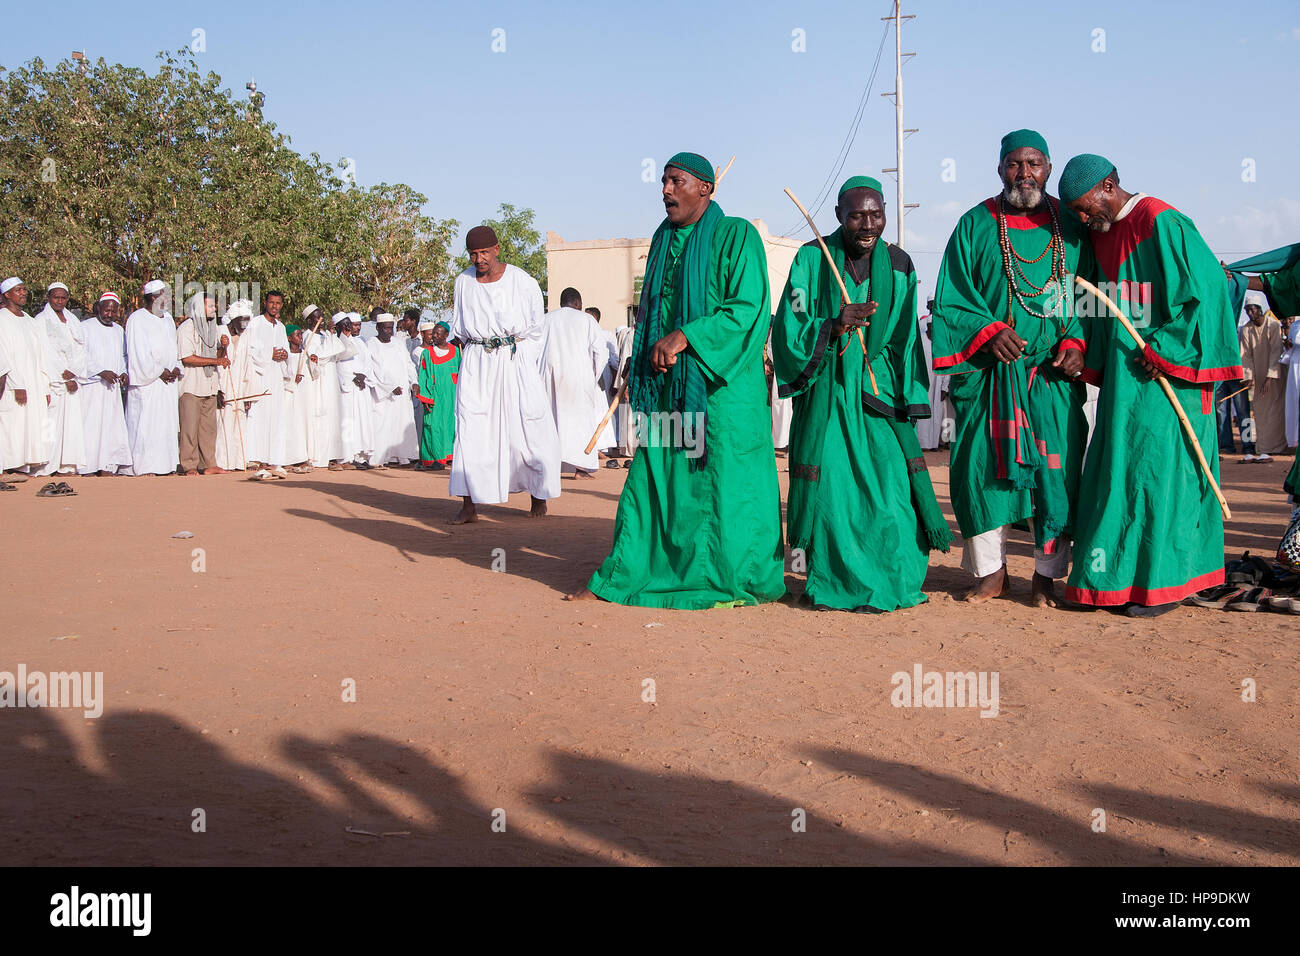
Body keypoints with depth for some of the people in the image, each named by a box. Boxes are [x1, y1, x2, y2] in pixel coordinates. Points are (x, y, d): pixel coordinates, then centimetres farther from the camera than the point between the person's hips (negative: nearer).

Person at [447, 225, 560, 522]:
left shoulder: (523, 282, -2)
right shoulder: (463, 282, 7)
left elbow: (535, 330, 5)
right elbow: (459, 330, 15)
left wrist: (523, 363, 0)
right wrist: (473, 358, 6)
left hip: (516, 360, -2)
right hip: (476, 363, 2)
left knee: (529, 426, -3)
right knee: (471, 429, -6)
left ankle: (538, 494, 13)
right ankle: (469, 505, -6)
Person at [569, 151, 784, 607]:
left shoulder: (736, 235, -5)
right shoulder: (664, 239, 15)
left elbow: (748, 308, -14)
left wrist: (684, 337, -20)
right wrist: (638, 365, 12)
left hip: (720, 384, -6)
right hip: (667, 382, 6)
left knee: (723, 479, -2)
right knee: (652, 475, 7)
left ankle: (737, 582, 11)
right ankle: (624, 576, 12)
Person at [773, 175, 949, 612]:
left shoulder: (898, 264, 5)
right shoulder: (812, 259, -1)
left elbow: (907, 341, 8)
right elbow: (789, 329, -4)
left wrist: (909, 401, 3)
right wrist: (833, 326, -22)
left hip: (879, 388, 1)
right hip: (826, 391, -1)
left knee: (887, 478, -6)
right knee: (830, 485, -3)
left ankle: (884, 587, 8)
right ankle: (832, 583, 11)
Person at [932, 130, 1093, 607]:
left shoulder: (1071, 227, 9)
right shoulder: (975, 226, 6)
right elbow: (951, 299, 2)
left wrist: (1077, 342, -7)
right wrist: (988, 331, -13)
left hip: (1054, 375, 1)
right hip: (988, 373, 0)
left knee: (1056, 472, -2)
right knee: (984, 467, 1)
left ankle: (1047, 573, 12)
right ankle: (991, 571, 15)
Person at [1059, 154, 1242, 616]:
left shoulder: (1162, 223, -13)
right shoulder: (1101, 234, 13)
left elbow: (1207, 289, -16)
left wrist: (1165, 350, -16)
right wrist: (1093, 362, 12)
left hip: (1163, 378, -8)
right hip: (1123, 379, 9)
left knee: (1159, 471, -4)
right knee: (1118, 471, 9)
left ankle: (1163, 582, 4)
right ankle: (1121, 577, 16)